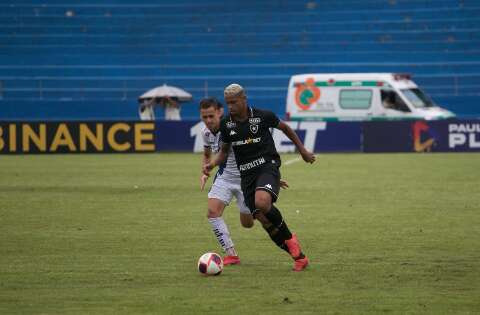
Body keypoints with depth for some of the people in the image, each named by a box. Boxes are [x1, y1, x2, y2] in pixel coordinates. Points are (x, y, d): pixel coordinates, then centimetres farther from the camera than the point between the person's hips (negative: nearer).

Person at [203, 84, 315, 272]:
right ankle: (299, 257, 7)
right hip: (246, 174, 4)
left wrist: (302, 150, 15)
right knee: (263, 219, -5)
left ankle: (289, 239, -10)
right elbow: (224, 151, 16)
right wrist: (211, 164, -3)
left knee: (262, 202, -34)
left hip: (267, 166, -4)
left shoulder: (262, 116, -7)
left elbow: (284, 128, 11)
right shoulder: (226, 124, 3)